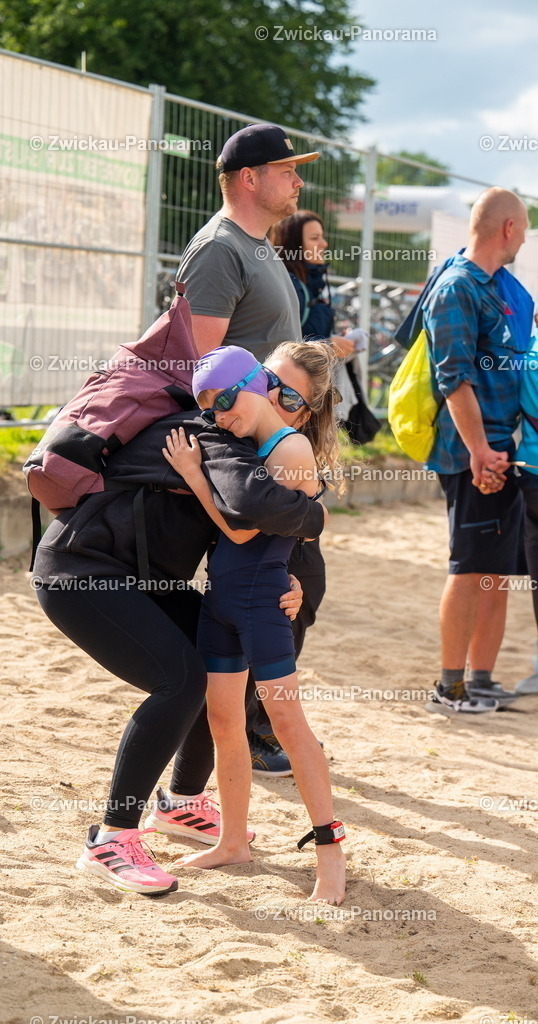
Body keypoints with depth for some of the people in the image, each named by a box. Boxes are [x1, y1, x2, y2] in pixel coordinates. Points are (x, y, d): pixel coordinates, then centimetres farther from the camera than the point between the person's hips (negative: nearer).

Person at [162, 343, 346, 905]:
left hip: (262, 599, -8)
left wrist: (193, 473, -14)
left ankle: (330, 848, -5)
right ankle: (233, 841, 21)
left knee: (286, 717, -9)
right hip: (220, 598, 8)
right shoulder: (244, 447, 11)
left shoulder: (292, 448, -14)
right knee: (223, 721, 10)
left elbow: (241, 528, -17)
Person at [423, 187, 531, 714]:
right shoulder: (457, 288, -12)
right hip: (474, 453, -9)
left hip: (501, 452, 9)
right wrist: (478, 450, -23)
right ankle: (449, 686, 2)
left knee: (498, 572, 10)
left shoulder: (497, 288, 17)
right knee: (469, 570, -5)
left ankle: (482, 681, 17)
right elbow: (455, 378, -19)